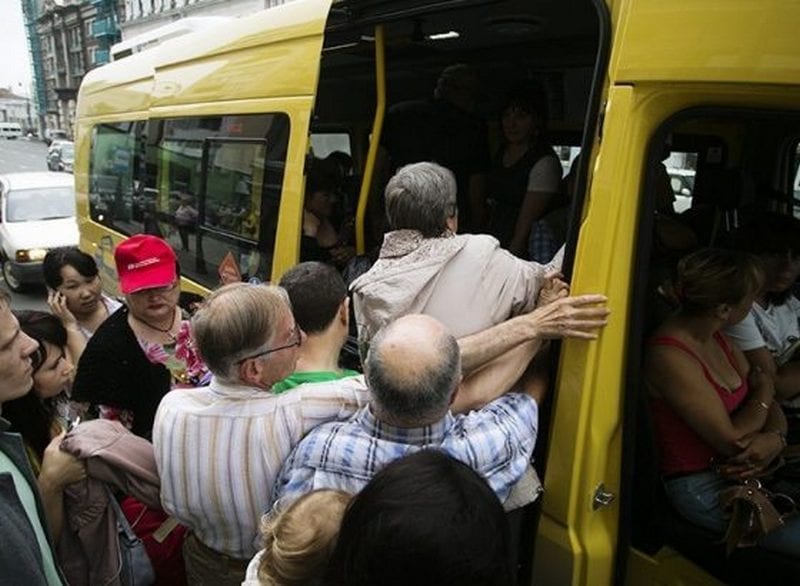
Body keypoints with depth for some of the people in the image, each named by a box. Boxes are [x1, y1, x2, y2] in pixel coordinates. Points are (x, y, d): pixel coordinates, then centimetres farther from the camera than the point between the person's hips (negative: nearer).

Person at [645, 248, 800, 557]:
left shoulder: (716, 337, 5)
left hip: (744, 470, 8)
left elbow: (769, 406, 9)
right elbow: (732, 441, -21)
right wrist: (764, 389, -4)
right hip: (703, 488, -8)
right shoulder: (669, 356, -23)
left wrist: (775, 438, -14)